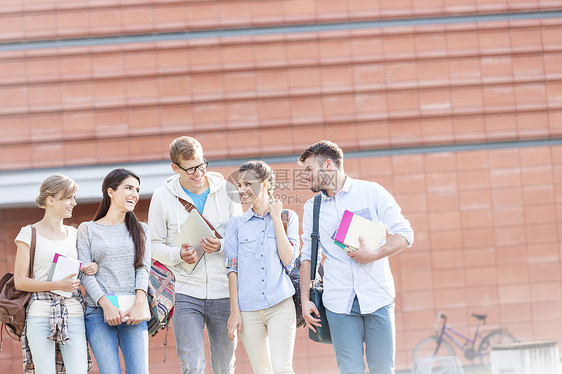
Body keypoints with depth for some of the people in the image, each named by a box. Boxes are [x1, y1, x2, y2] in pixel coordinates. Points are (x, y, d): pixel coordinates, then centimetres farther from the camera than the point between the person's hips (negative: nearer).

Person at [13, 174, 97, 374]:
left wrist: (93, 267, 3)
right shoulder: (30, 233, 2)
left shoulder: (73, 234, 15)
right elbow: (20, 281, -3)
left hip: (73, 313, 4)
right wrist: (57, 285, -14)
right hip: (40, 314, -4)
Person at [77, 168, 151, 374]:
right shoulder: (88, 230, 9)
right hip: (99, 311, -2)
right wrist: (106, 305, -13)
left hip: (133, 311, 2)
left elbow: (144, 268, 5)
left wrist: (139, 304, -11)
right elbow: (85, 273, 0)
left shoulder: (140, 229, 17)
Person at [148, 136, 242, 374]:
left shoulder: (225, 190, 2)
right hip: (186, 293, -1)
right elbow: (155, 245, 6)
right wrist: (178, 254, -14)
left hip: (223, 292, 1)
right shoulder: (163, 196, 1)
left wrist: (221, 246, -14)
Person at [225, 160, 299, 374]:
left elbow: (288, 259, -5)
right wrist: (234, 312, 0)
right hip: (248, 310, 2)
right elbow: (232, 269, 6)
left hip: (280, 306, -2)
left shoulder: (288, 217, 7)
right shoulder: (236, 224, 9)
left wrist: (275, 218, -3)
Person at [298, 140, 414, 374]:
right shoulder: (312, 208, 12)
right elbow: (308, 256, 16)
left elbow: (405, 234, 0)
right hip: (339, 301, 2)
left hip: (377, 296, -2)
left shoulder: (371, 192, 2)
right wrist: (305, 299, 7)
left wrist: (374, 254, -15)